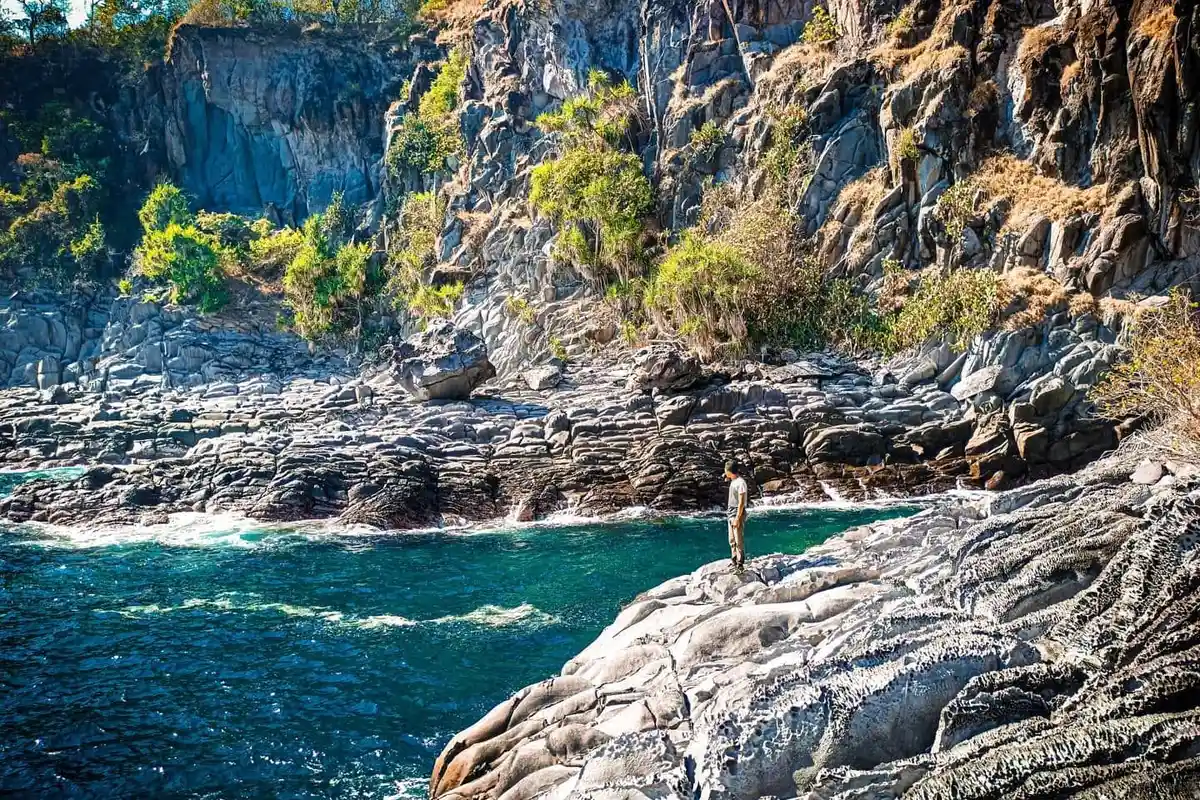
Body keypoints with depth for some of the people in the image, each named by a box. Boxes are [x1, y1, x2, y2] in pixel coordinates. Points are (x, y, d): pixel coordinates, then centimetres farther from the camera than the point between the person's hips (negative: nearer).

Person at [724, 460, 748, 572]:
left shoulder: (740, 482, -17)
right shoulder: (733, 481, 10)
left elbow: (741, 502, -19)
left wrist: (737, 519, -20)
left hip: (737, 514, -10)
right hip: (731, 514, 10)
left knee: (739, 541, -5)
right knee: (732, 541, 15)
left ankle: (740, 564, 0)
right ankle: (734, 562, 24)